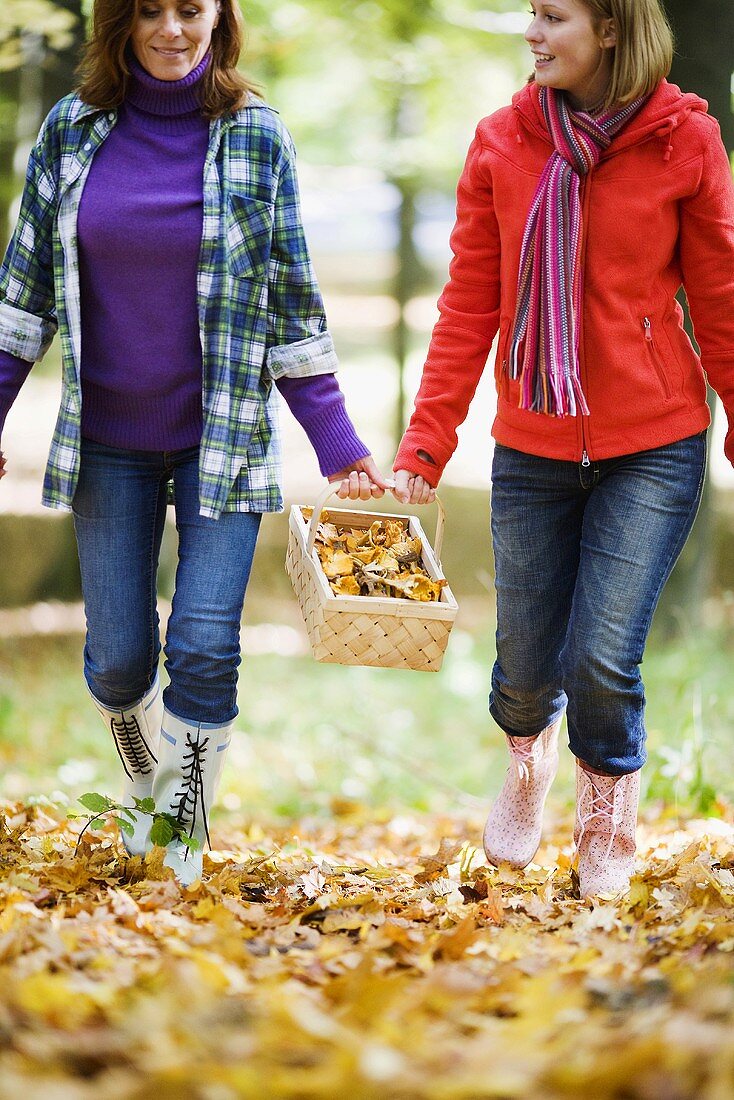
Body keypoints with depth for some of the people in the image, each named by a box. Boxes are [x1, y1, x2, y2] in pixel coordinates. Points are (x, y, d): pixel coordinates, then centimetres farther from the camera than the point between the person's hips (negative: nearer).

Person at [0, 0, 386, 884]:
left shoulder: (256, 138, -3)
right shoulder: (71, 130, 1)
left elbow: (291, 300, 1)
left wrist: (336, 440, -2)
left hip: (224, 436, -1)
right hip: (107, 438, 2)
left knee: (205, 651, -10)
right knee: (118, 660, 5)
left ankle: (184, 840, 9)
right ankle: (143, 783, 36)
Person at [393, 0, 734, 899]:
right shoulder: (502, 144, 0)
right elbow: (468, 308, 2)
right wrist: (424, 447, -2)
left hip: (652, 450, -2)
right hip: (532, 446, 2)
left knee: (603, 661, -9)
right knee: (527, 664, 6)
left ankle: (606, 828, 23)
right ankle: (528, 757, 45)